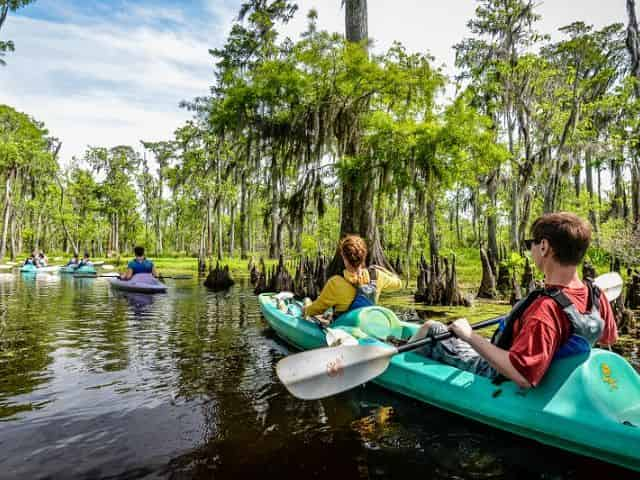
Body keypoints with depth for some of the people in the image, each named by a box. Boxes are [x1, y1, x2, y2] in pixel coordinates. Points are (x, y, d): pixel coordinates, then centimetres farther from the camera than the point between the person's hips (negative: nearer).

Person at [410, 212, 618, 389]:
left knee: (431, 328, 6)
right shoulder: (596, 296, -14)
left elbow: (522, 376, -41)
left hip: (495, 377, -7)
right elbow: (608, 337, 7)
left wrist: (470, 336, -34)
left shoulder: (545, 309, -39)